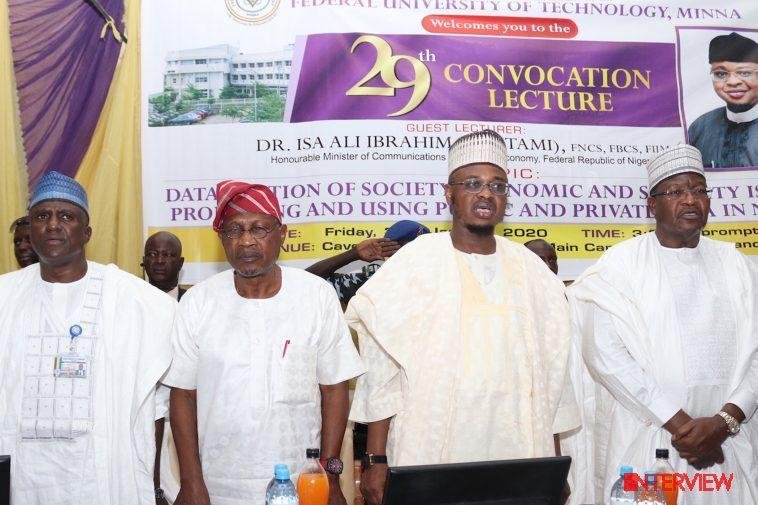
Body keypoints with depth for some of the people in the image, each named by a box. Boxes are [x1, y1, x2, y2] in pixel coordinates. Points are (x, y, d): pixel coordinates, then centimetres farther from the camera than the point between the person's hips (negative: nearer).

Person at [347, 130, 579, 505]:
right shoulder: (416, 261, -5)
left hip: (517, 461, 4)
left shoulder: (531, 271, 7)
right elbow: (382, 373, -5)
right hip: (428, 460, -3)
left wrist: (552, 466, 8)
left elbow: (550, 372, 10)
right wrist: (376, 459, -8)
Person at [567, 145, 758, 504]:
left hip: (728, 442, 3)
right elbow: (605, 354, -12)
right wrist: (679, 422, -13)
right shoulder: (621, 264, -3)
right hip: (643, 442, -3)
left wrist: (723, 422, -12)